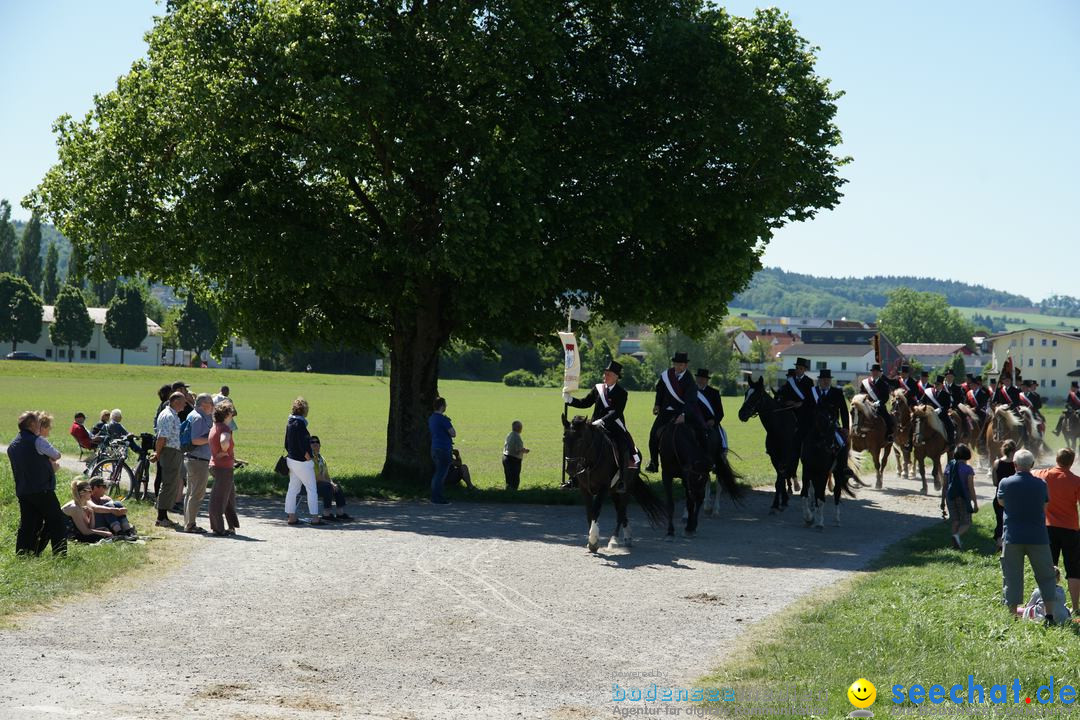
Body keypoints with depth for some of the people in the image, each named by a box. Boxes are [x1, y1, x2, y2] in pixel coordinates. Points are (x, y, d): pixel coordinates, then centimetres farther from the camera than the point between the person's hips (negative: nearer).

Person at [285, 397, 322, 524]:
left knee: (293, 489, 11)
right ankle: (314, 517, 1)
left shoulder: (290, 423, 9)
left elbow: (286, 444, 15)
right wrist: (309, 460, -13)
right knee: (312, 489, 0)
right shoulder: (300, 423, -18)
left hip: (291, 460, 9)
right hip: (302, 461, -9)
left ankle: (291, 517, 14)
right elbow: (303, 446, -21)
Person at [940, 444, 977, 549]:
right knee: (966, 523, 5)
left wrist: (943, 501, 16)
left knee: (955, 521, 18)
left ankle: (956, 543, 18)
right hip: (963, 498, -4)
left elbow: (944, 486, 7)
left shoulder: (949, 466, 3)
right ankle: (957, 535, -23)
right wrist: (975, 503, -8)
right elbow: (971, 488, -13)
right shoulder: (968, 469, -10)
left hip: (951, 497, 4)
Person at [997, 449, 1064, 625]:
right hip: (1038, 537, 0)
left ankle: (1013, 614, 5)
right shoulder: (1041, 484, -4)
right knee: (1045, 576, 10)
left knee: (1012, 577, 6)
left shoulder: (1005, 483, -6)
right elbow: (1044, 507, 9)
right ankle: (1050, 614, 6)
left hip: (1013, 537, 0)